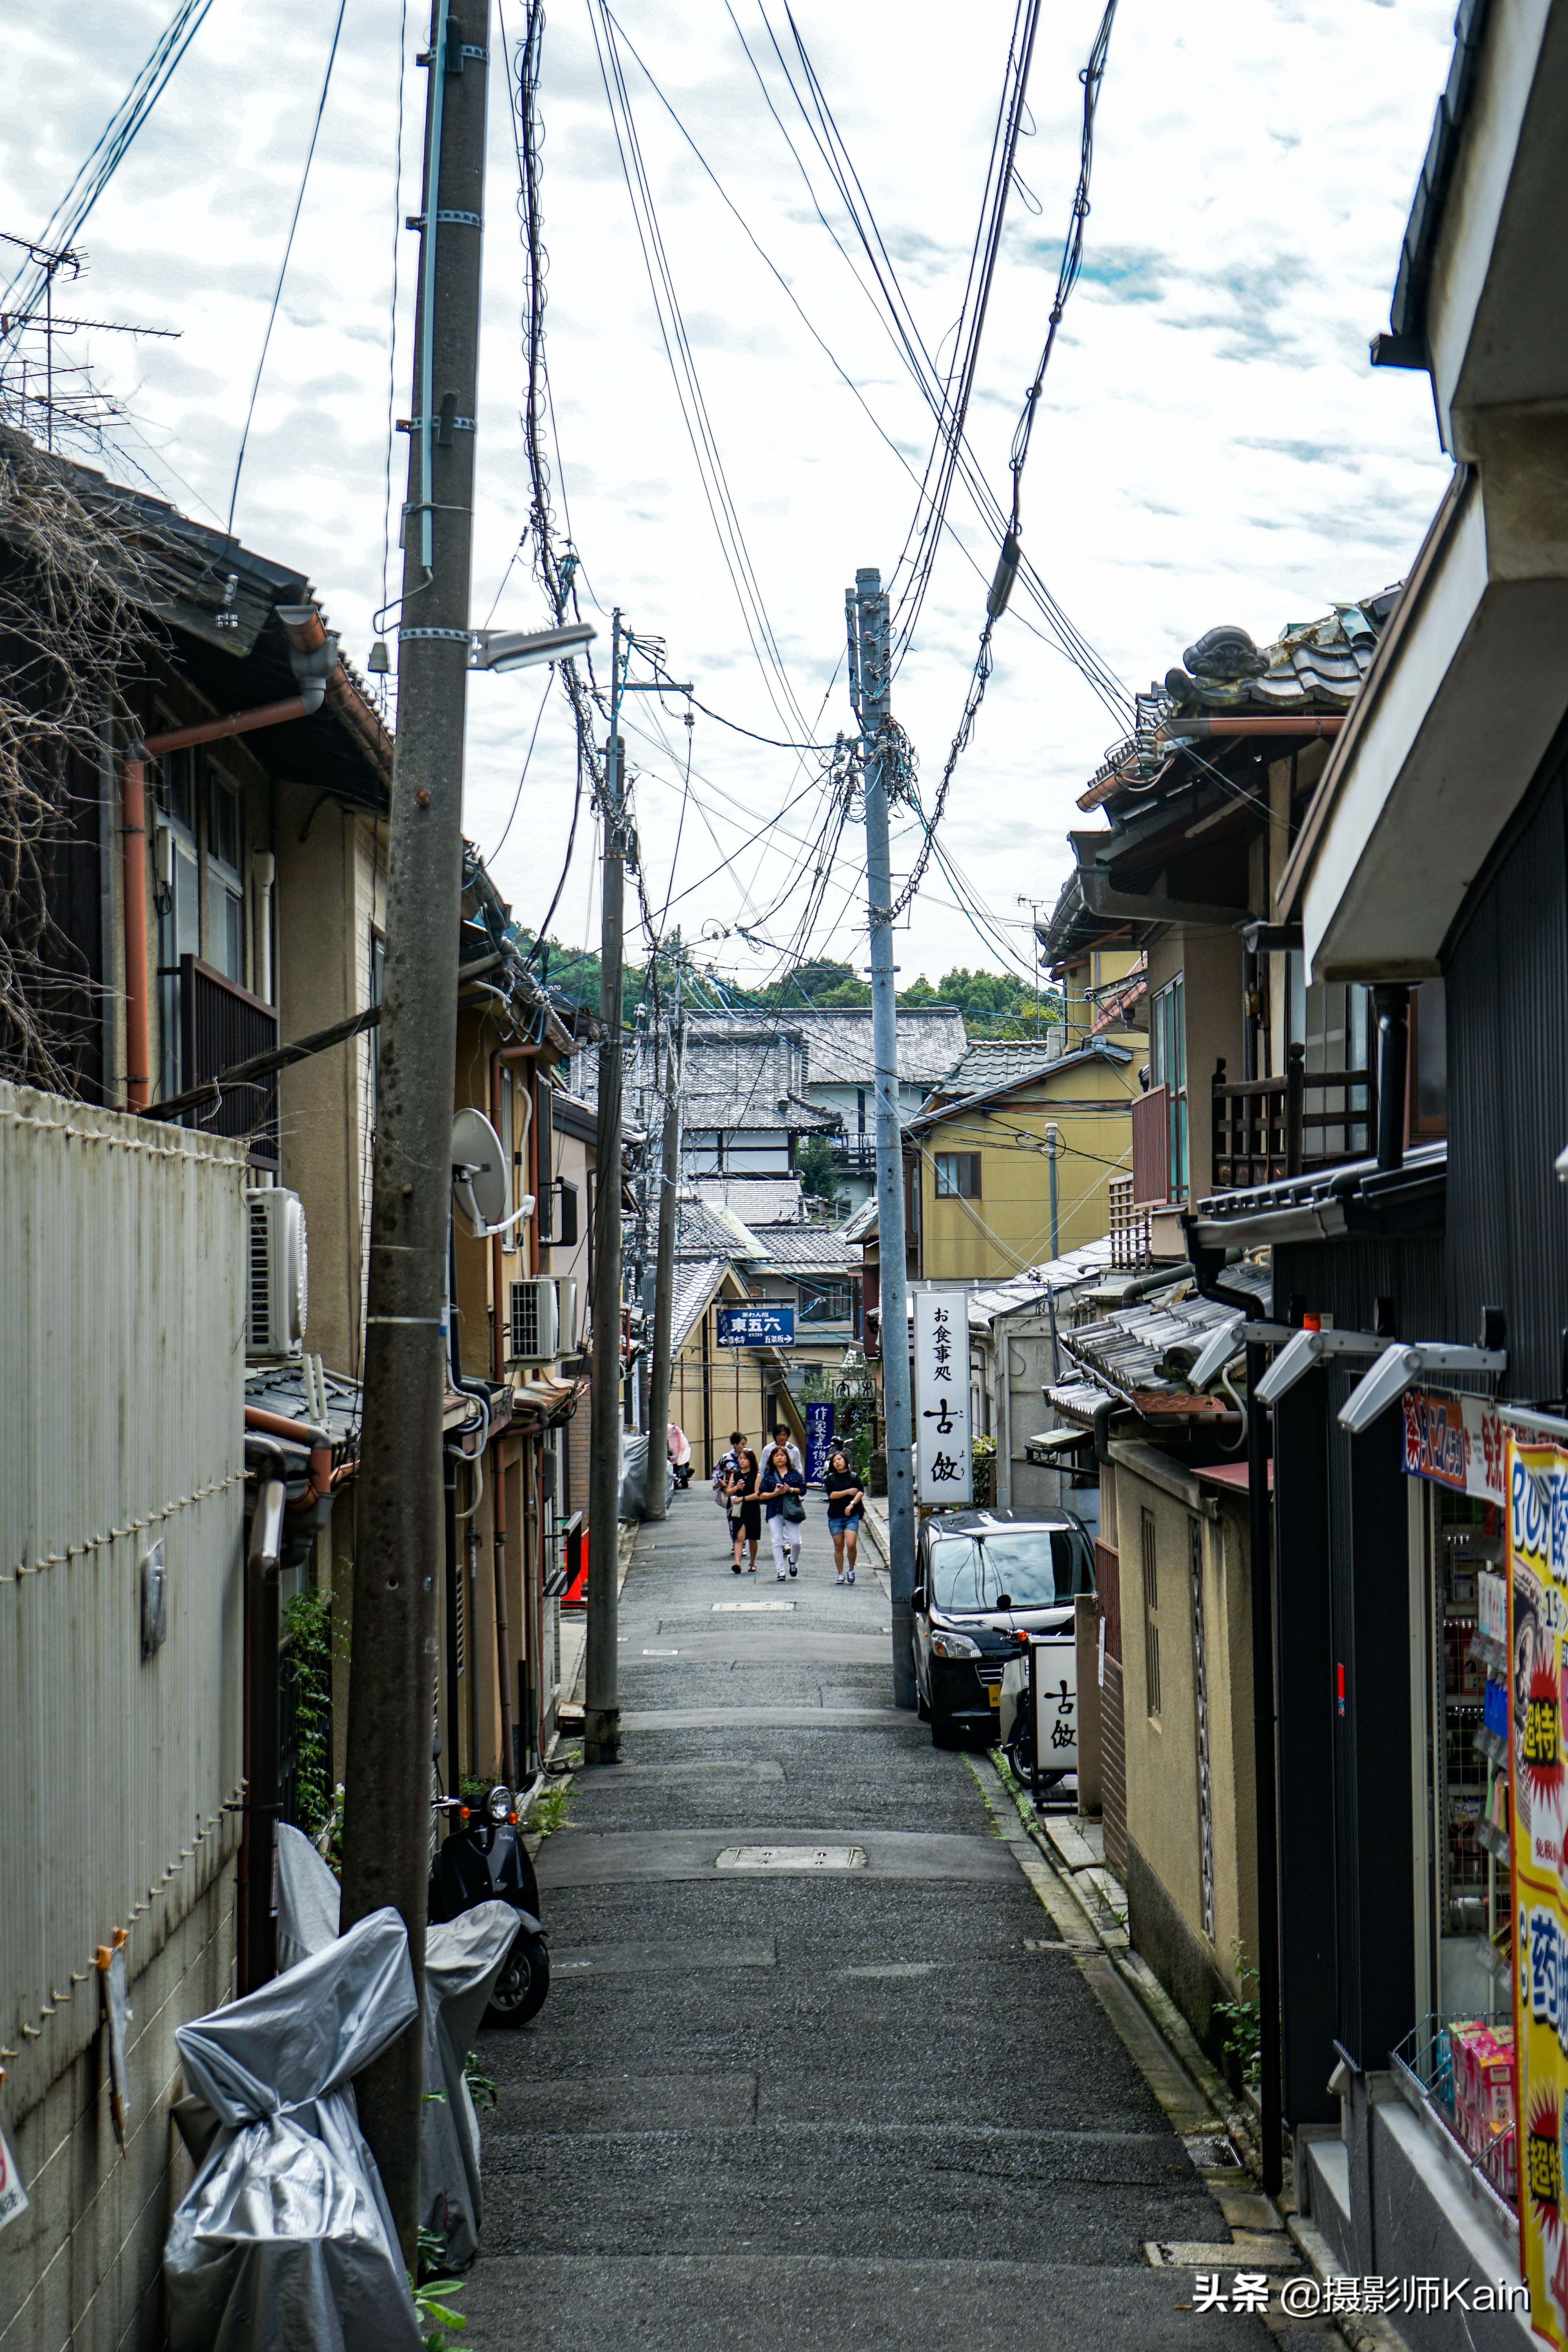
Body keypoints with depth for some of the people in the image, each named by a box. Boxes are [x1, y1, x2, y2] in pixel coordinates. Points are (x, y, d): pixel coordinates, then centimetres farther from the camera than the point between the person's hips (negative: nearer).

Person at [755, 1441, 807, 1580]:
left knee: (796, 1542, -3)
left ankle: (793, 1561, 29)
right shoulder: (769, 1475, 6)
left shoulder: (795, 1474, 6)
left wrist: (791, 1490, -13)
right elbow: (761, 1495, 2)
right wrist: (775, 1493, -13)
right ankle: (781, 1572, 1)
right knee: (777, 1542, -3)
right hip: (774, 1512, 1)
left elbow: (803, 1489, 3)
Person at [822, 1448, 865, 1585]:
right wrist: (848, 1492, -12)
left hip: (852, 1516, -1)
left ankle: (851, 1570, 6)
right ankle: (841, 1574, 15)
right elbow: (831, 1495, -5)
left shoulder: (854, 1477, 5)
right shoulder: (830, 1478, 7)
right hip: (835, 1517, 1)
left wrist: (852, 1504, -21)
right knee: (839, 1546, 4)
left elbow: (860, 1492, -6)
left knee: (851, 1544, -15)